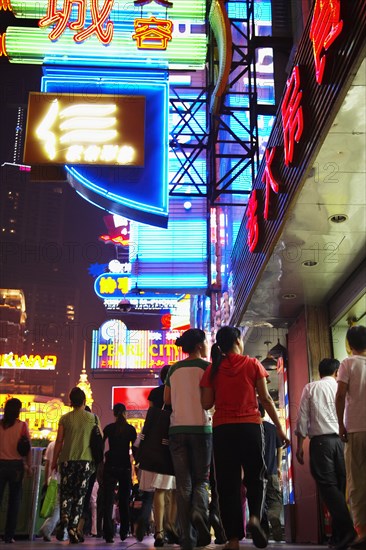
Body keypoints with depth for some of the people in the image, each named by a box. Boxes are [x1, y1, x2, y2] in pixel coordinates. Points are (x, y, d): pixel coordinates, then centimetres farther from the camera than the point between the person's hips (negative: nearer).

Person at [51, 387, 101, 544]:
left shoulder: (65, 418, 1)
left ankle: (64, 517, -14)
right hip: (86, 460, 0)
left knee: (65, 491, 12)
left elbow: (59, 441, 1)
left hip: (67, 460, 0)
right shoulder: (93, 418, 2)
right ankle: (73, 528, 2)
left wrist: (54, 461, 10)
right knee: (80, 495, 7)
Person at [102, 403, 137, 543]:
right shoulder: (131, 429, 2)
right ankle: (124, 533, 18)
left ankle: (109, 534, -11)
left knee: (108, 500, -1)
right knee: (124, 501, 13)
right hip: (125, 467, 1)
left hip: (110, 466, -1)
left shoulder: (109, 428, 2)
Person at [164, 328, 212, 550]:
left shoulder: (174, 369, 11)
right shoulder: (206, 367, -2)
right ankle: (199, 512, -22)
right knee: (201, 479, 8)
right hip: (201, 428, -3)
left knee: (183, 483, 5)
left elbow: (167, 400, 14)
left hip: (177, 429, 3)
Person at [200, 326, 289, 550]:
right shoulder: (252, 364, 2)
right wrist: (280, 428, 4)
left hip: (223, 429, 1)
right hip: (250, 427, -1)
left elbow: (206, 403, 1)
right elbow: (266, 399, -1)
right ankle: (255, 517, -12)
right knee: (255, 477, 13)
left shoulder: (213, 369, 5)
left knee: (228, 482, 5)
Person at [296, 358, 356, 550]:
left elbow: (302, 418, 2)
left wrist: (299, 446, 6)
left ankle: (347, 528, -16)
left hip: (321, 440, -2)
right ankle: (339, 533, 12)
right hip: (341, 439, 2)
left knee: (327, 484, -2)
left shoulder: (311, 388, 8)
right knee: (340, 485, 9)